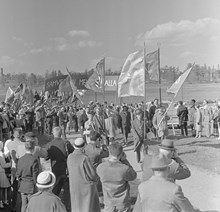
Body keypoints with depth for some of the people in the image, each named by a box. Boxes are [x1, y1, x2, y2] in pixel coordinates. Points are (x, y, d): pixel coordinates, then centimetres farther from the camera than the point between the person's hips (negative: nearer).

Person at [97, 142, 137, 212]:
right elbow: (133, 176, -6)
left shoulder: (100, 168, -22)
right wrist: (124, 160, -10)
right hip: (122, 202, -2)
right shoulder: (124, 169, -28)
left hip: (109, 202, 2)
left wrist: (110, 158, -7)